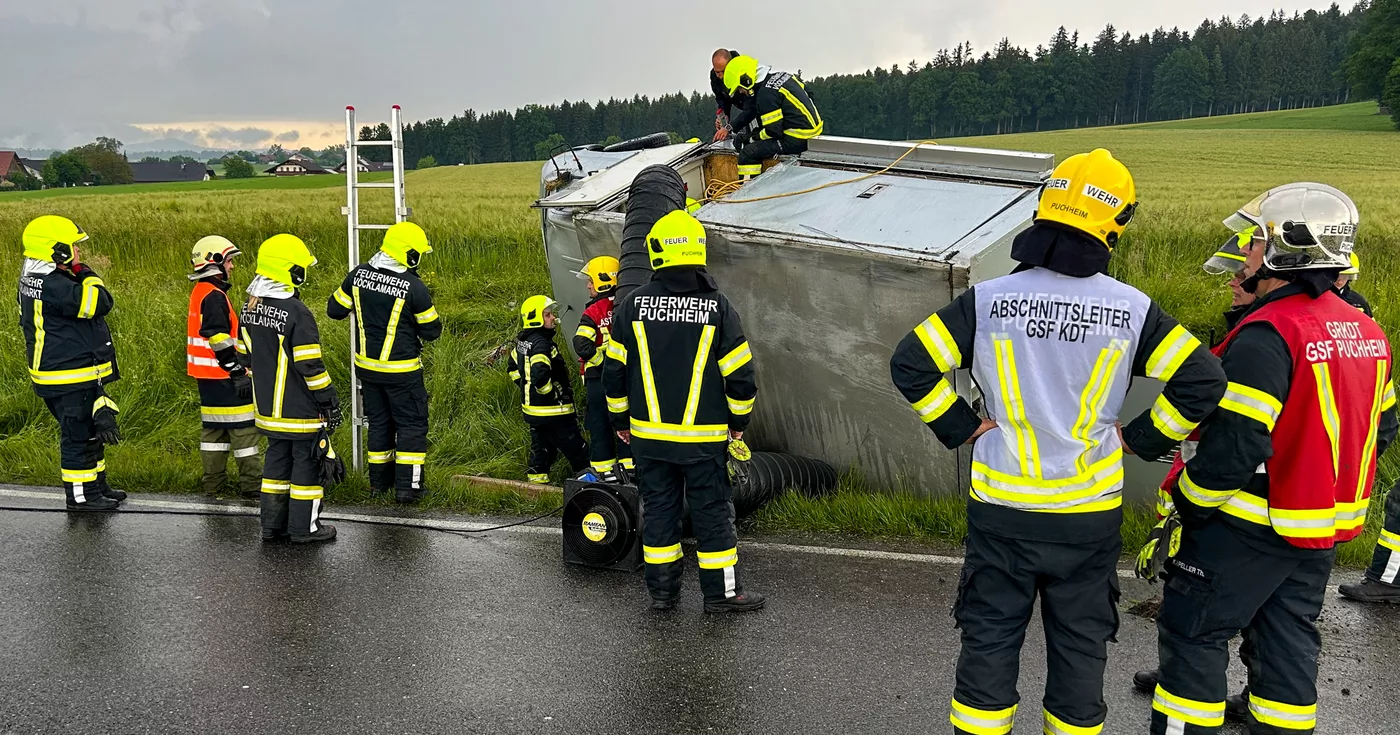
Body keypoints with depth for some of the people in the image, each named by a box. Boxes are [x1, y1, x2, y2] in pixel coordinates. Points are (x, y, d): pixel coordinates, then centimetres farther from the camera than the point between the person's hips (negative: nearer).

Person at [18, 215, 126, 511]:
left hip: (80, 374, 11)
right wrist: (87, 274, -14)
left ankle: (96, 485, 31)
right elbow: (99, 304, -26)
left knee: (94, 430, 20)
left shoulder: (34, 278, 12)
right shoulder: (52, 285, -23)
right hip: (70, 378, -11)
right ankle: (80, 495, 9)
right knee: (79, 434, -1)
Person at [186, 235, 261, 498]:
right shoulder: (214, 296, -17)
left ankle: (213, 482, 20)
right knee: (243, 426, -4)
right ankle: (252, 484, -1)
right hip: (223, 376, -10)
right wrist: (239, 372, -21)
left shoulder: (199, 293, 15)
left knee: (214, 427, 15)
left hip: (206, 376, 10)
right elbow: (220, 340, -24)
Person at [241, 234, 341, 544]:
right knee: (307, 461, 4)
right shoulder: (298, 314, -21)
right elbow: (310, 365, -20)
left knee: (277, 458, 17)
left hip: (268, 406, 8)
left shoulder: (250, 309, 5)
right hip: (300, 410, -8)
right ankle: (304, 527, 12)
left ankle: (273, 524, 23)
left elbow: (247, 355, 14)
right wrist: (330, 401, -11)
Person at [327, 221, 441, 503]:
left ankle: (379, 481, 27)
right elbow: (432, 331, -9)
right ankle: (407, 486, 6)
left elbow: (334, 310, 6)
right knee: (411, 424, 7)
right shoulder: (414, 287, -19)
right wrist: (424, 308, 10)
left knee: (379, 422, 19)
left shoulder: (358, 274, -5)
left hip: (367, 365, 6)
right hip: (401, 370, -5)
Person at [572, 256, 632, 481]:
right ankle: (629, 466, 13)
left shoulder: (594, 312, -11)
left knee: (599, 423, 5)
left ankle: (605, 470, 7)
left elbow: (582, 346, -22)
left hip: (599, 378, -4)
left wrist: (601, 358, -10)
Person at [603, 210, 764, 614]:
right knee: (712, 511, 6)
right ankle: (722, 592, 13)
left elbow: (614, 371, 3)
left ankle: (662, 589, 19)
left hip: (648, 434, 2)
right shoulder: (718, 308, -9)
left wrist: (621, 420, 15)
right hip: (704, 438, -2)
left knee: (658, 507, 13)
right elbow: (739, 375, -6)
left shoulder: (632, 305, -3)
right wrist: (739, 420, 9)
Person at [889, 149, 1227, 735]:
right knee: (1080, 646, 16)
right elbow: (1202, 381, -7)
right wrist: (1139, 438, 2)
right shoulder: (1132, 310, -8)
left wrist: (960, 427, -2)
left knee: (989, 641, 13)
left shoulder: (988, 301, -10)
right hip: (1089, 512, 1)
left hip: (1001, 508, 0)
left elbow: (910, 364, -10)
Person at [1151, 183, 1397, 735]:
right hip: (1325, 530, 8)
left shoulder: (1267, 336, -23)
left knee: (1192, 632, 4)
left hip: (1251, 526, -8)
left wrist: (1188, 500, -12)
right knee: (1288, 642, 18)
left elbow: (1234, 445, -27)